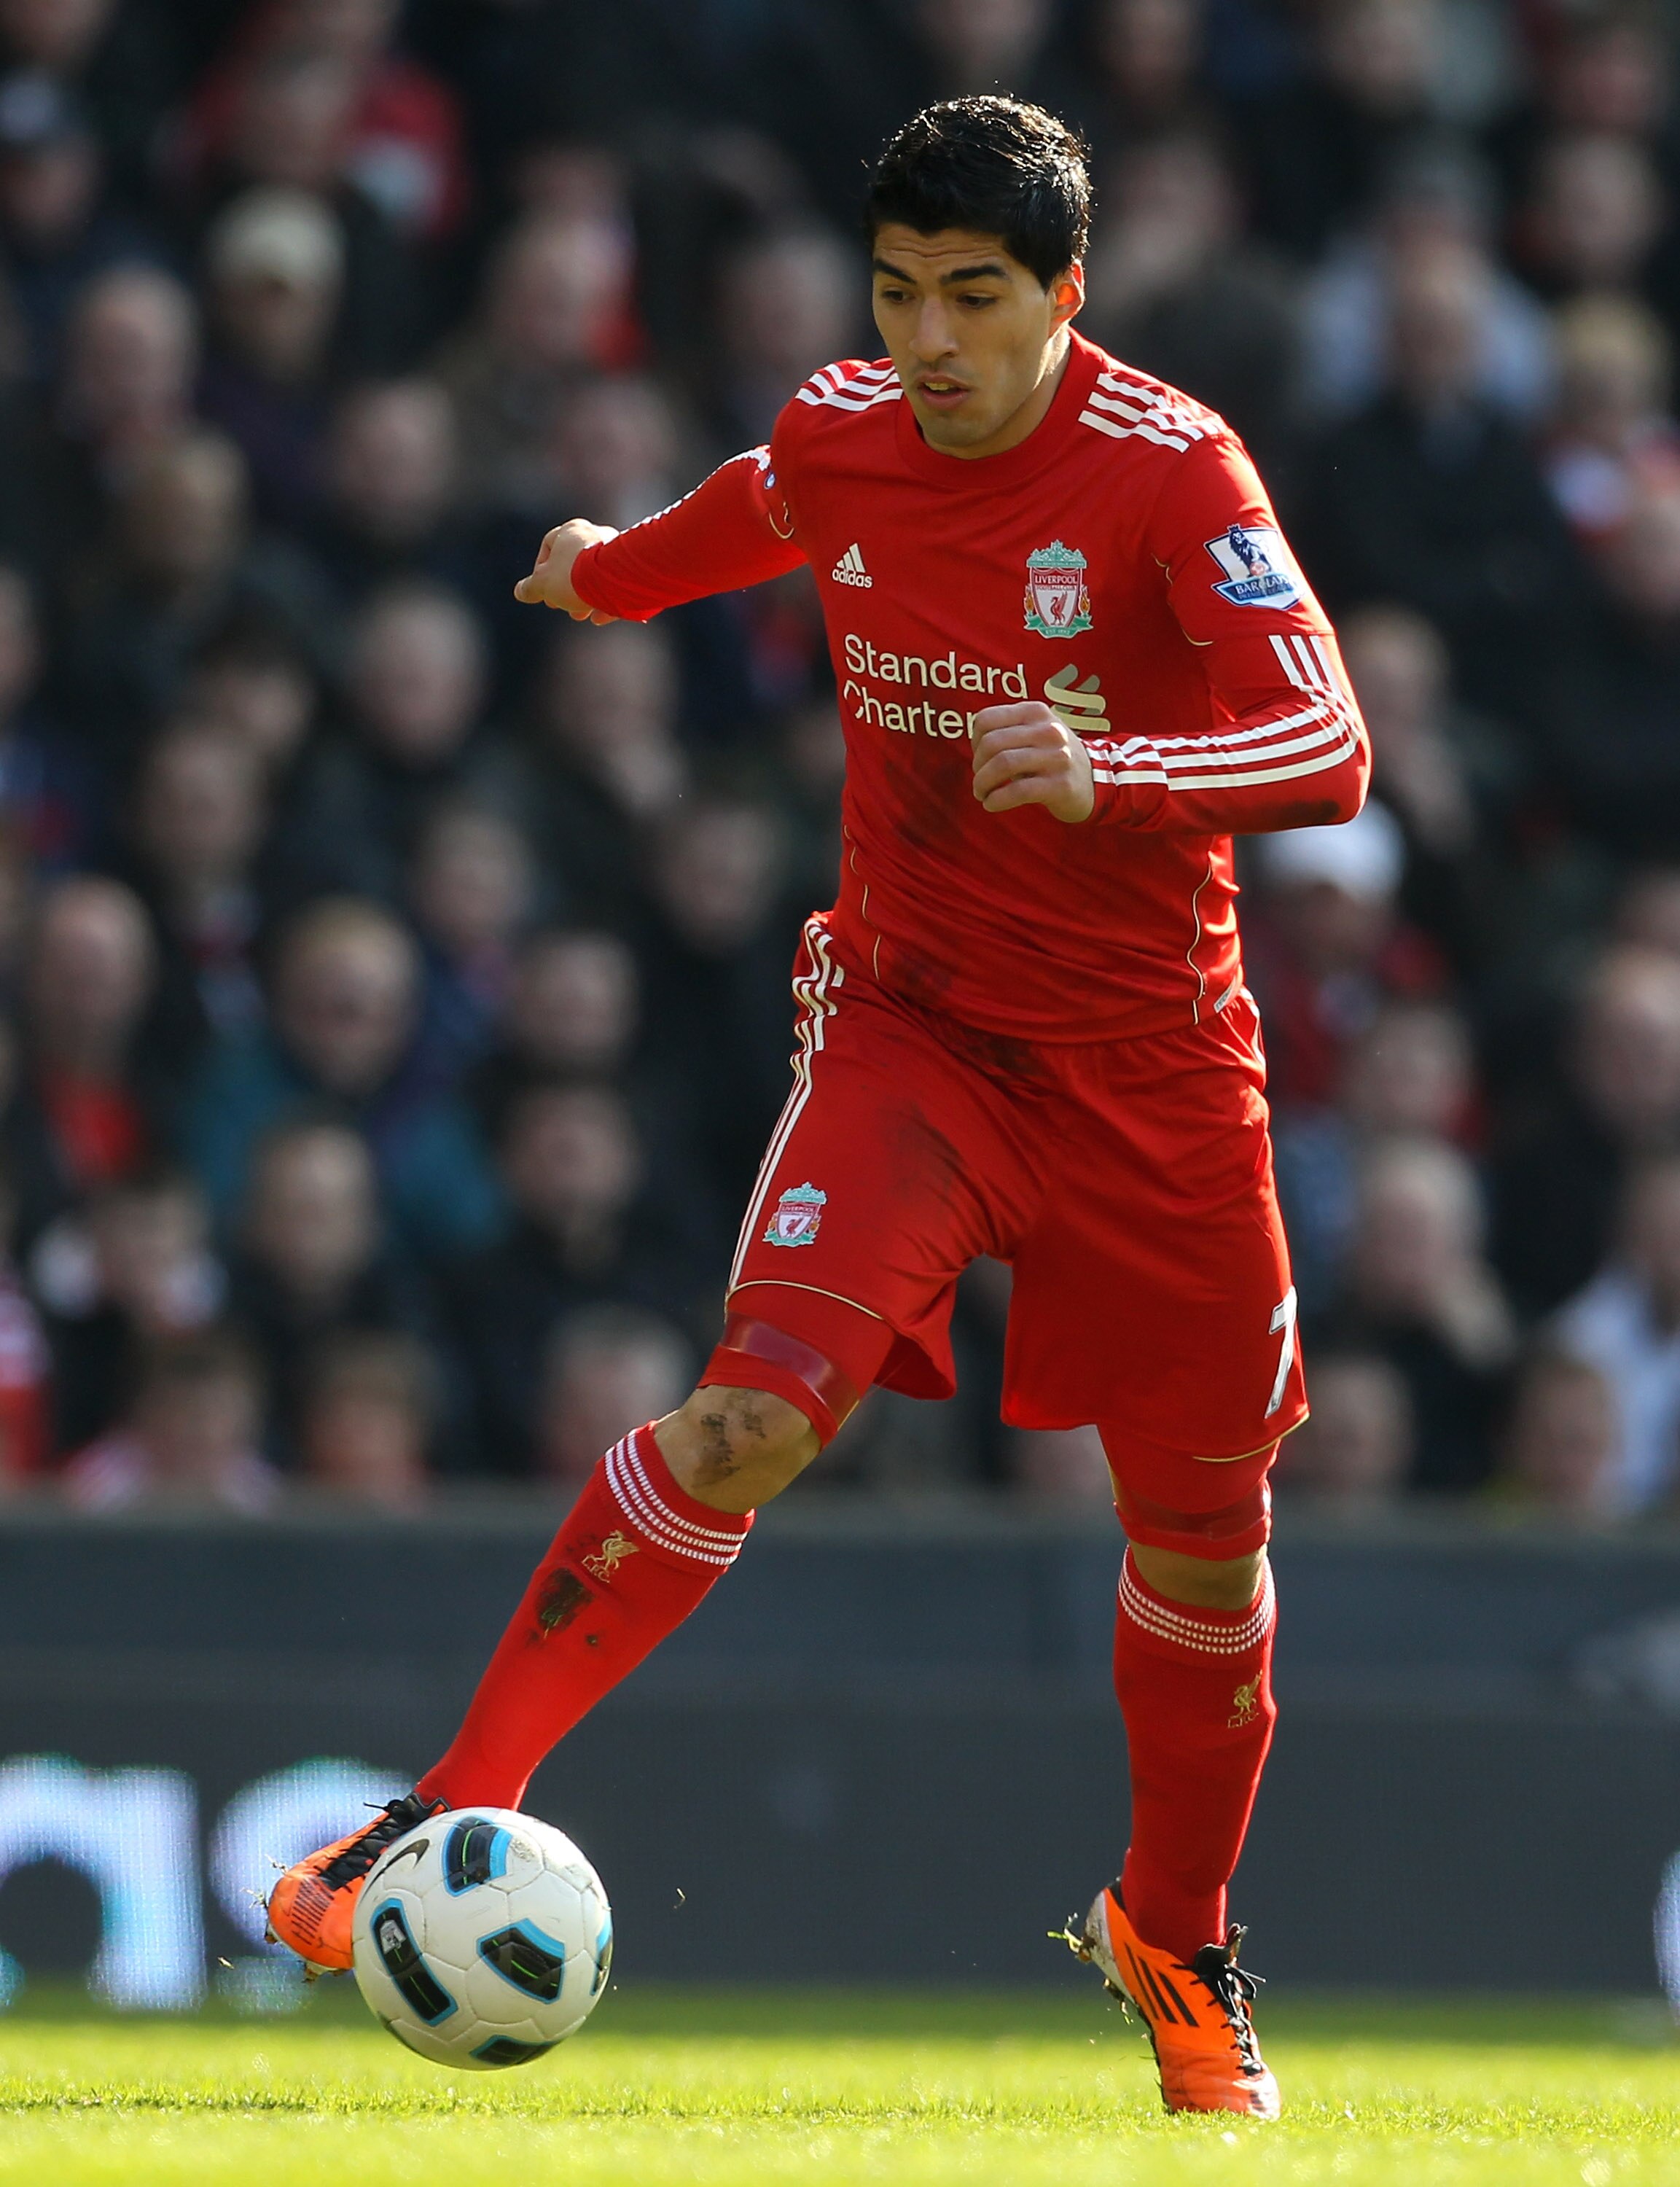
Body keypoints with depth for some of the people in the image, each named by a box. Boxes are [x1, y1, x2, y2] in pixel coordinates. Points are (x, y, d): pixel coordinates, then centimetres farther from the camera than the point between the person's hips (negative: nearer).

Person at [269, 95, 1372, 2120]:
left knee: (1204, 1539, 7)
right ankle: (462, 1800, -19)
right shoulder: (837, 440, -4)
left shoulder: (1170, 470, -17)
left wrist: (1113, 772, -44)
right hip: (908, 1019, 1)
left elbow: (1328, 749, -27)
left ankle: (1175, 1938, 33)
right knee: (757, 1406, -24)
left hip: (1150, 1074, -1)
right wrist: (610, 568, 43)